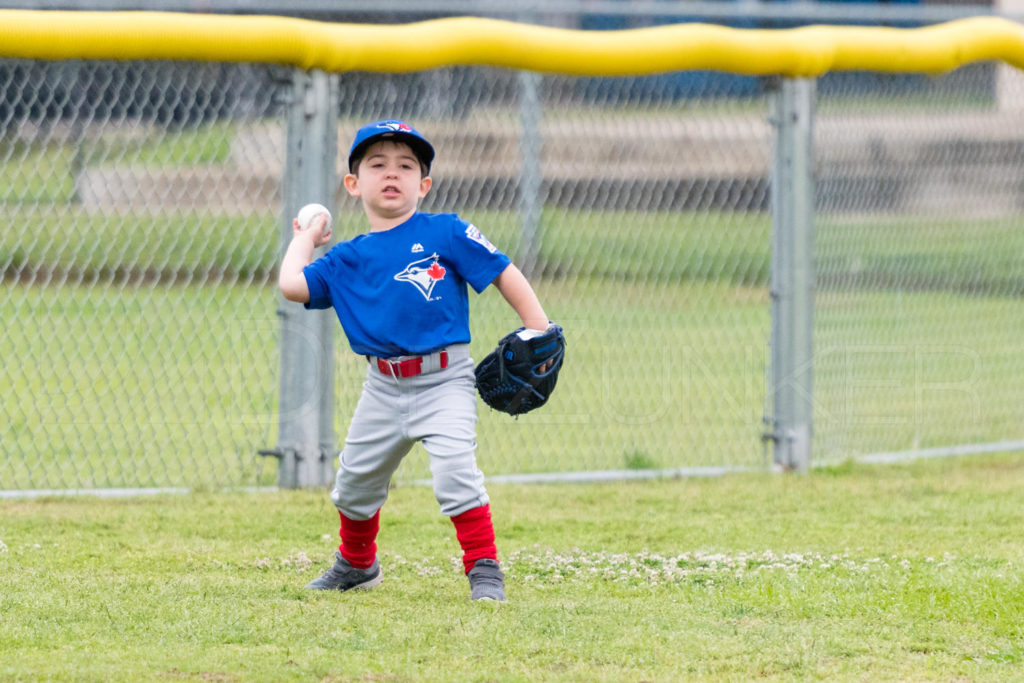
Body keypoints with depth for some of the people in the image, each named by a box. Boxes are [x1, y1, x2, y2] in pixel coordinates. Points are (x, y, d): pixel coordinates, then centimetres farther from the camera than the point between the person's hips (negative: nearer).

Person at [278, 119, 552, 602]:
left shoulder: (445, 233, -6)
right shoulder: (347, 259, 6)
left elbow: (503, 273, -4)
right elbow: (293, 286, -6)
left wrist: (538, 330, -9)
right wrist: (306, 237, 10)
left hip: (444, 382, -5)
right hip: (384, 387, 5)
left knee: (455, 472, -23)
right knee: (355, 480, 17)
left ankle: (484, 571, -11)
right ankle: (356, 564, 43)